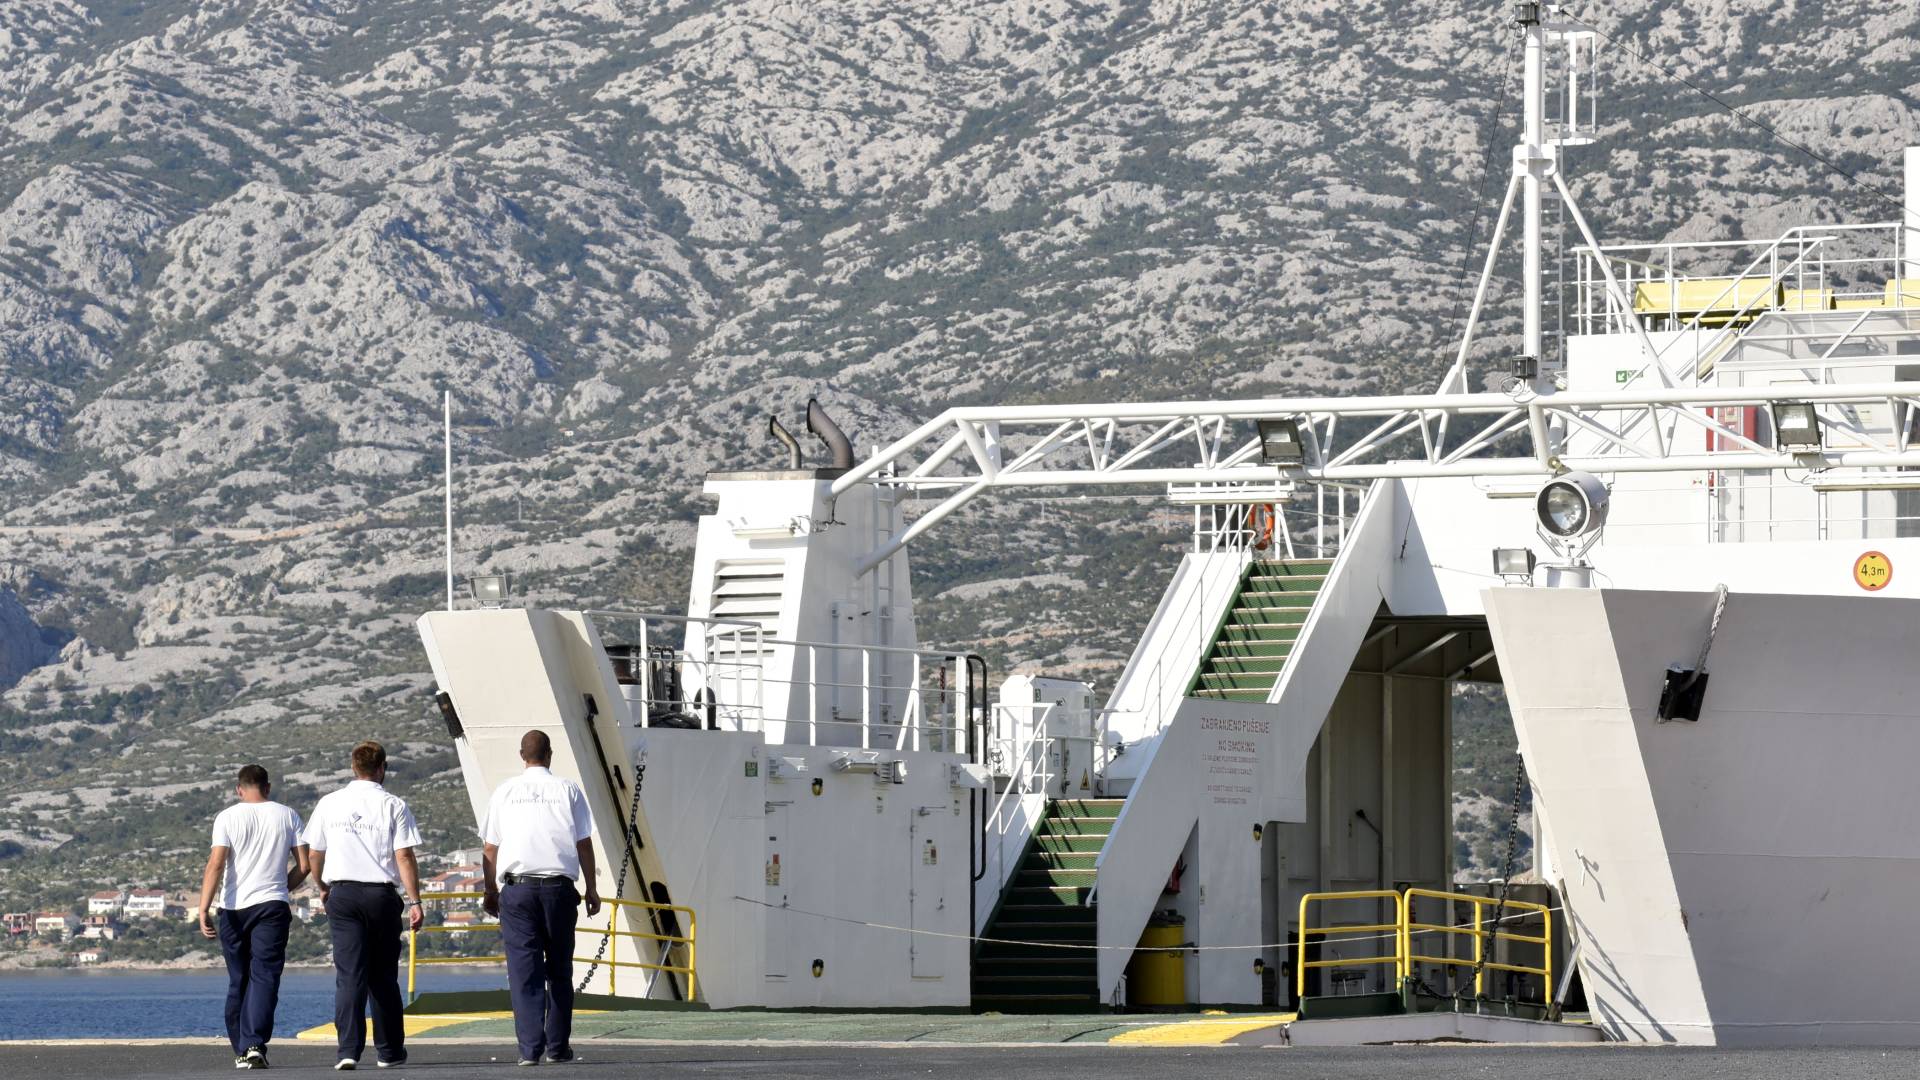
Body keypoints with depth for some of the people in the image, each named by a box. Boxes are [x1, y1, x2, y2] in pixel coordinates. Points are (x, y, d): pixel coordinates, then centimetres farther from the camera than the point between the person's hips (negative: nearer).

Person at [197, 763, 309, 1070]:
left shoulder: (228, 817, 1)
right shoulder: (287, 816, 6)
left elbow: (215, 865, -9)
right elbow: (304, 866, 6)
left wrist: (204, 909, -12)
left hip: (234, 907, 0)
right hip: (272, 906, 0)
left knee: (238, 981, 12)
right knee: (264, 978, -6)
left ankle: (241, 1050, 17)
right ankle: (255, 1045, -23)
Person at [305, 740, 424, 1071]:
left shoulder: (329, 804, 5)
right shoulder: (393, 805, -4)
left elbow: (314, 855, 12)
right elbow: (405, 858, -9)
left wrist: (323, 888, 29)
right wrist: (414, 901, -5)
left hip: (342, 894, 1)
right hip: (381, 893, -1)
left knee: (349, 975, -2)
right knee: (384, 977, 10)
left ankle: (349, 1050, -14)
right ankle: (388, 1050, 18)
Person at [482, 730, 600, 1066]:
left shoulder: (505, 792, 7)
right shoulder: (567, 790, 4)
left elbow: (489, 849, 8)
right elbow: (584, 844, 4)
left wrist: (490, 891, 17)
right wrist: (591, 888, 11)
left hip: (517, 888, 0)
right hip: (559, 887, 0)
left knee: (523, 970, 0)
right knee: (559, 969, 10)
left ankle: (530, 1048, -9)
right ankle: (558, 1046, 11)